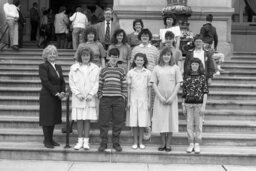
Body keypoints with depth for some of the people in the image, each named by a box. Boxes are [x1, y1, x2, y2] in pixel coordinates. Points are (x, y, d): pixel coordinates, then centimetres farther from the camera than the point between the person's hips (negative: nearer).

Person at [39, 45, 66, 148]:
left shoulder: (58, 67, 16)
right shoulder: (43, 66, -6)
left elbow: (62, 81, 13)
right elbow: (45, 81, -14)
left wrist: (62, 92, -5)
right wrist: (56, 93, -16)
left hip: (57, 97, 7)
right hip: (47, 96, -6)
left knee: (54, 118, 10)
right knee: (47, 119, -1)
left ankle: (51, 139, 19)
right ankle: (47, 141, 7)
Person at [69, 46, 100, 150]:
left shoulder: (95, 68, 6)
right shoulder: (74, 68, 6)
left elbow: (97, 83, 2)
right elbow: (71, 82, 3)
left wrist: (91, 94, -9)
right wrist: (77, 93, -7)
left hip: (90, 97, 0)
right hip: (78, 97, 0)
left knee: (87, 119, 1)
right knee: (79, 119, 3)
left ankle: (86, 141, 7)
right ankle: (80, 141, 11)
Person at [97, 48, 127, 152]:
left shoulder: (121, 71, 12)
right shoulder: (103, 70, 11)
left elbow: (124, 87, 11)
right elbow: (99, 86, 9)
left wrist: (123, 97, 1)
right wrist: (100, 96, 0)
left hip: (118, 99, 1)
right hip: (105, 99, 0)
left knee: (118, 123, 3)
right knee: (103, 122, 1)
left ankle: (116, 143, 14)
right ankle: (103, 143, 10)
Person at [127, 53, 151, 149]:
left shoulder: (148, 73, 5)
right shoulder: (130, 73, 5)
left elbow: (149, 88, 7)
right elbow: (128, 88, 7)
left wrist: (149, 102, 3)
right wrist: (128, 101, 2)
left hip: (144, 99, 0)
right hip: (133, 99, 0)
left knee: (142, 121, 0)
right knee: (133, 121, 0)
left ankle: (141, 142, 10)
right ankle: (135, 142, 9)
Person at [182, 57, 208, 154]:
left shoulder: (202, 77, 1)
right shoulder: (187, 77, 8)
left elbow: (205, 92, -2)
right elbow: (184, 93, 12)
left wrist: (203, 106, -9)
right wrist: (183, 106, 9)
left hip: (199, 103, -2)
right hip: (188, 104, 2)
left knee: (198, 124, 2)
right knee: (189, 125, 4)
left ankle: (197, 145, 10)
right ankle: (191, 144, 13)